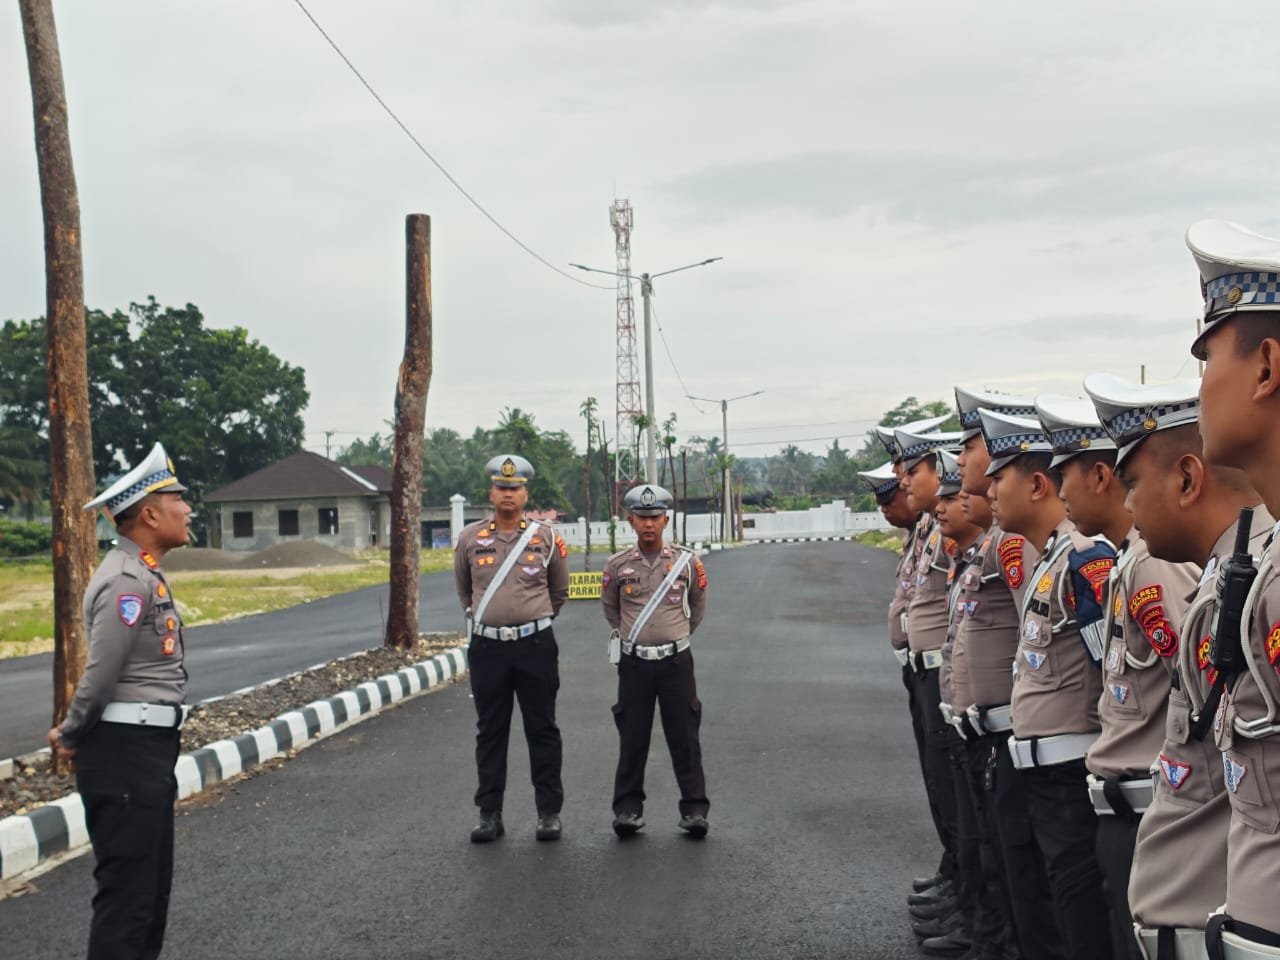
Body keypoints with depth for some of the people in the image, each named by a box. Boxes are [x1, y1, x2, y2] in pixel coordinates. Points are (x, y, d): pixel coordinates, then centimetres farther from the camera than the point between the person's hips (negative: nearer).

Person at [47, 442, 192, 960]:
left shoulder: (145, 573, 14)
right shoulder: (127, 581, -19)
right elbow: (101, 674, -19)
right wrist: (71, 736, -4)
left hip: (148, 748, 10)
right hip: (127, 751, -10)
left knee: (151, 886, 18)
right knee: (127, 892, -5)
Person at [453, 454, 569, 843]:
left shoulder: (546, 537, 0)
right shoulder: (470, 538, 2)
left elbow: (559, 590, 15)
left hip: (536, 646, -1)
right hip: (487, 648, 1)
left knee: (542, 730, 4)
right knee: (490, 732, 7)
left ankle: (549, 812, 11)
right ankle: (489, 814, 14)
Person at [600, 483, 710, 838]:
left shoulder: (686, 561, -2)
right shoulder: (618, 565, -1)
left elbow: (698, 605, 14)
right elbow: (609, 606, 18)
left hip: (676, 661, 0)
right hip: (634, 662, 1)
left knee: (684, 737, 2)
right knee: (632, 738, 6)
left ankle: (694, 808, 8)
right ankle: (628, 808, 14)